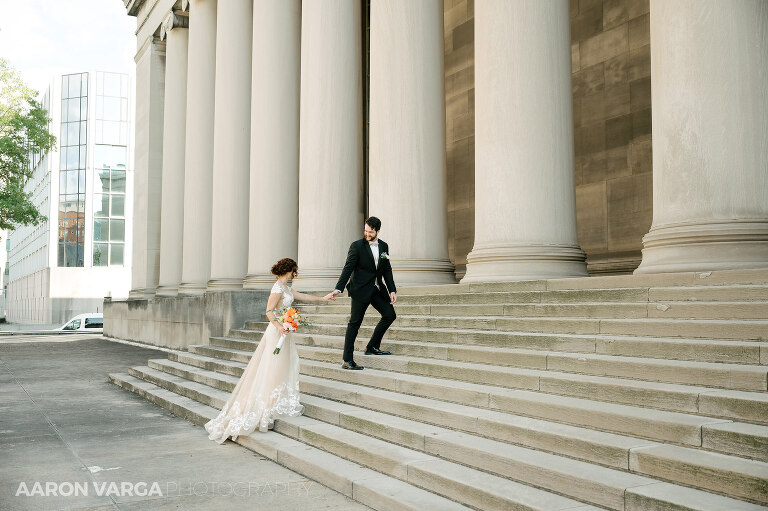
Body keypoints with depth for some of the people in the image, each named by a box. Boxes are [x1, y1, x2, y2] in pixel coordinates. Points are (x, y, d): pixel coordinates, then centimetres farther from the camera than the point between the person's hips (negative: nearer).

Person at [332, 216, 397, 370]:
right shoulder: (357, 246, -8)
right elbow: (348, 268, -11)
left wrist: (392, 290, 6)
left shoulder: (383, 246, 8)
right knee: (355, 322, -5)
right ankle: (347, 360, -2)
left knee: (390, 315, 1)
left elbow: (387, 270, 13)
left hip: (377, 288, 6)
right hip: (361, 289, -6)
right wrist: (338, 288, -19)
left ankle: (372, 347, 16)